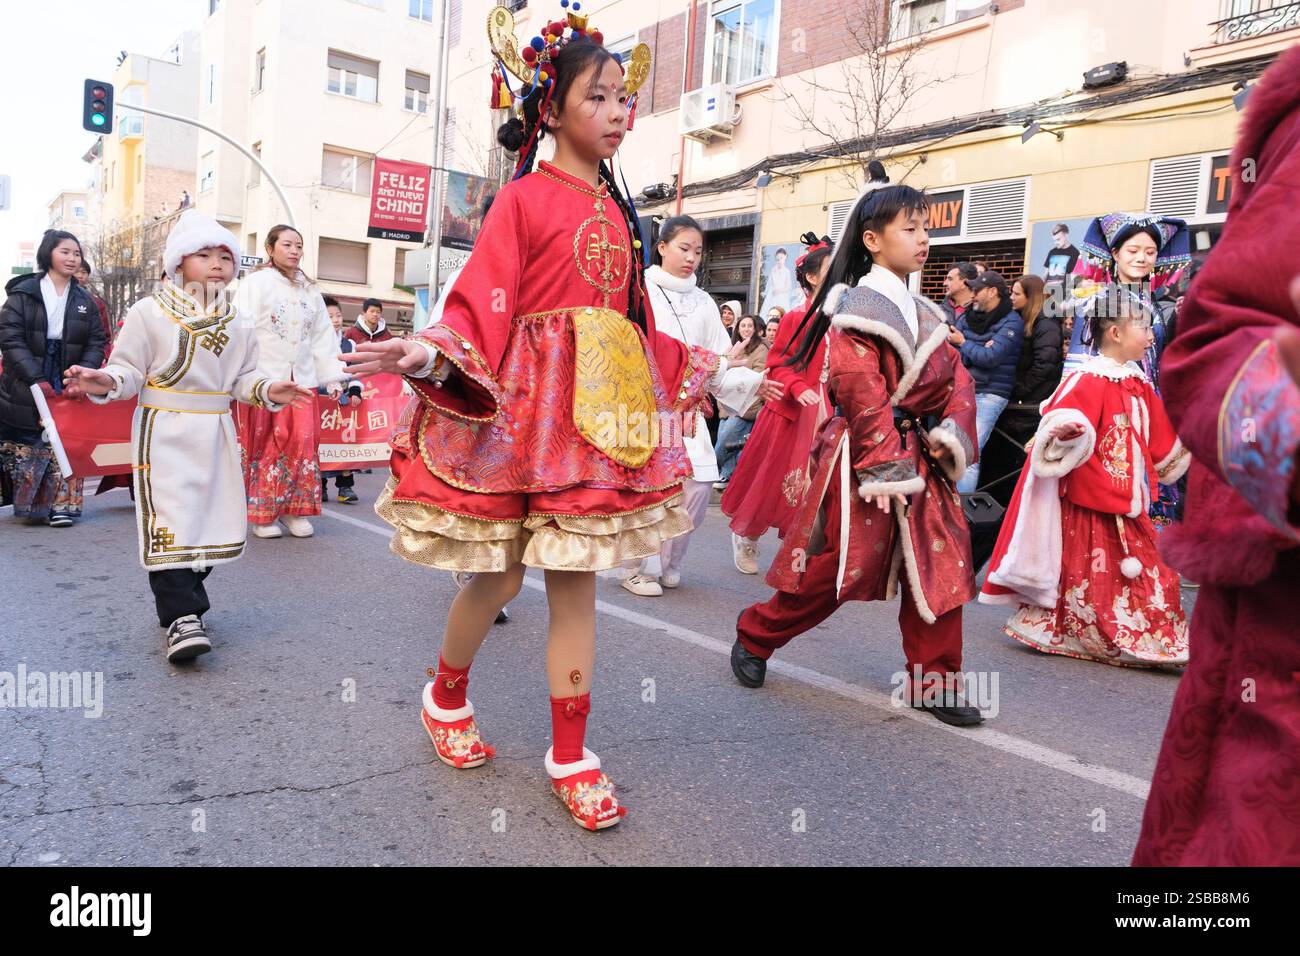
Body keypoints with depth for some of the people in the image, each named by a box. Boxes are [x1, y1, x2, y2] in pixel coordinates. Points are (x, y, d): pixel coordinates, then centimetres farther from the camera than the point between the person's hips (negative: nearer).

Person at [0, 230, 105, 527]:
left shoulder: (85, 300, 9)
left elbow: (97, 343, 5)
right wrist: (36, 379, -17)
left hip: (68, 387, 2)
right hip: (25, 388, -1)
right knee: (24, 447, 4)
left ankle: (62, 504, 4)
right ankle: (29, 504, 16)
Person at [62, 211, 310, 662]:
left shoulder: (239, 325, 8)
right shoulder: (149, 312, -5)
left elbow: (242, 379, 8)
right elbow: (129, 370, -5)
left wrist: (268, 390, -11)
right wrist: (106, 382, -25)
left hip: (216, 434, 5)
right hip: (165, 431, -5)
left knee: (215, 517, 8)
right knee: (169, 519, -10)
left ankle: (178, 596, 26)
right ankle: (182, 617, -9)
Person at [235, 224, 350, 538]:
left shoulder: (309, 289, 16)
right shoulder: (256, 283, 0)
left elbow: (323, 335, 18)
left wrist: (333, 377, 14)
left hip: (301, 377, 4)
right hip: (263, 377, -4)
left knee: (302, 441, -3)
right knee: (265, 443, 0)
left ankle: (294, 510, 9)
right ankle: (262, 514, 9)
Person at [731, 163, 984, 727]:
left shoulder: (924, 315, 17)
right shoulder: (859, 310, -11)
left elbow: (955, 380, 11)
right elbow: (863, 396, -19)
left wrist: (950, 435, -7)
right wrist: (884, 469, -21)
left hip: (919, 457, 8)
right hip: (864, 459, -8)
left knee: (940, 567, 6)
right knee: (834, 567, -2)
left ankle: (933, 682, 18)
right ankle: (755, 637, 20)